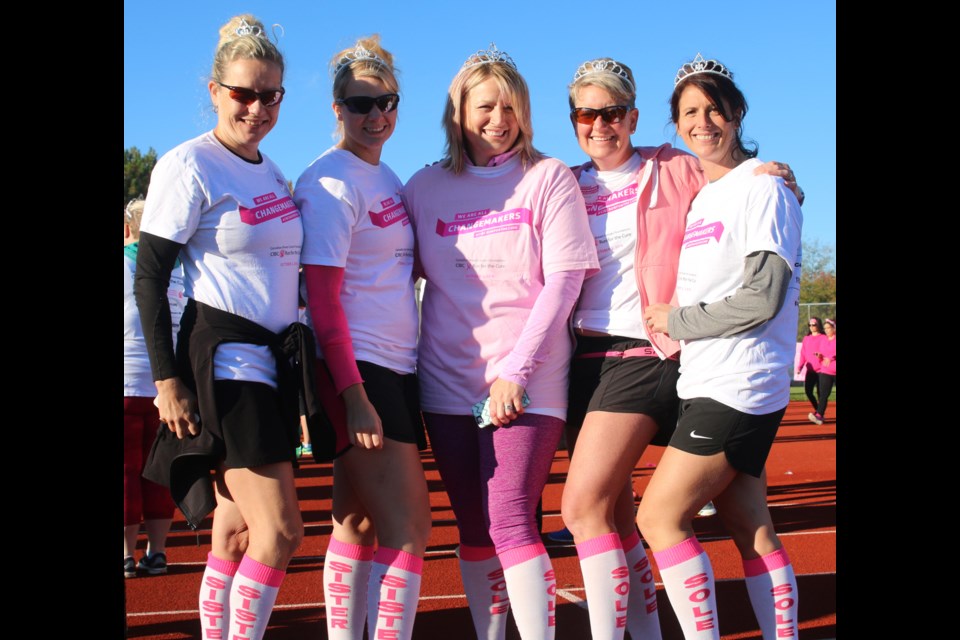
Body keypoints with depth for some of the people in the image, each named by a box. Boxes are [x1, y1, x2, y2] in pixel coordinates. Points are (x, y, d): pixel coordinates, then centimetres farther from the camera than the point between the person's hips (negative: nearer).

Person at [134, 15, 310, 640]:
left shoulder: (273, 172, 13)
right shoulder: (189, 166, -10)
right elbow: (149, 277, -11)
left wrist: (299, 359, 18)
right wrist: (167, 378, -16)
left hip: (275, 357, 7)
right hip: (224, 359, -7)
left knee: (238, 529, 11)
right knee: (280, 530, -10)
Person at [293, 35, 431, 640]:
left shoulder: (387, 178, 14)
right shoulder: (330, 182, -11)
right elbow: (322, 298, -16)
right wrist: (354, 396, -21)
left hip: (395, 368, 8)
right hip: (356, 370, -8)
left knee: (360, 521, 12)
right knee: (409, 525, -9)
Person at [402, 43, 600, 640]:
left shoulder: (549, 177, 1)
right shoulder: (426, 187, 9)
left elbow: (564, 279, -6)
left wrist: (517, 369, -14)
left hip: (527, 380, -3)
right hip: (448, 381, 4)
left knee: (510, 522, -13)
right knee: (474, 529, 8)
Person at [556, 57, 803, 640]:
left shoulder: (675, 172, 2)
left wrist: (778, 177, -7)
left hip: (642, 353, -5)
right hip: (583, 355, 5)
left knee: (583, 506, -15)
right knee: (613, 511, 11)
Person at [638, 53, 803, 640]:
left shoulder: (762, 186, -8)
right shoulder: (697, 197, 16)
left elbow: (764, 298, -16)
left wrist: (678, 321, -9)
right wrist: (672, 324, 7)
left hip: (737, 386, -8)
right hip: (707, 383, 8)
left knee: (660, 517, -7)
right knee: (752, 531, 9)